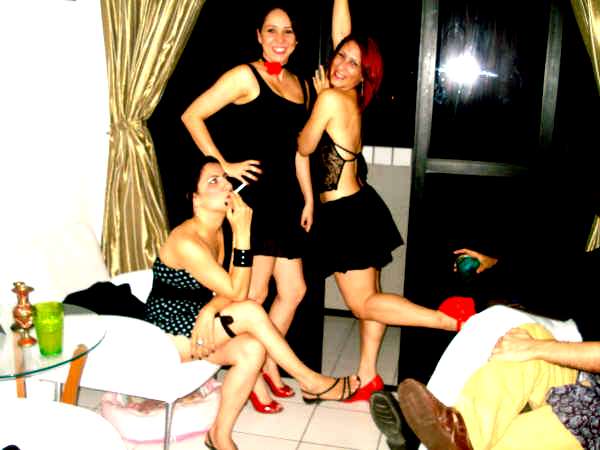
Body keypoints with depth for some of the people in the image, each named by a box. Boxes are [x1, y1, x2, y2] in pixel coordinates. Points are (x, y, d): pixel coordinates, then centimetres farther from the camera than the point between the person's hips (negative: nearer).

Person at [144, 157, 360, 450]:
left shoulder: (220, 231, 4)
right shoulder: (186, 241, -24)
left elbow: (225, 292, -1)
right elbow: (237, 293, -23)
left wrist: (209, 310, -25)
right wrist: (242, 232, -26)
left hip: (198, 325, 8)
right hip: (168, 335, -8)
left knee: (252, 350, -20)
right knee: (251, 312, -24)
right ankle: (310, 382, -9)